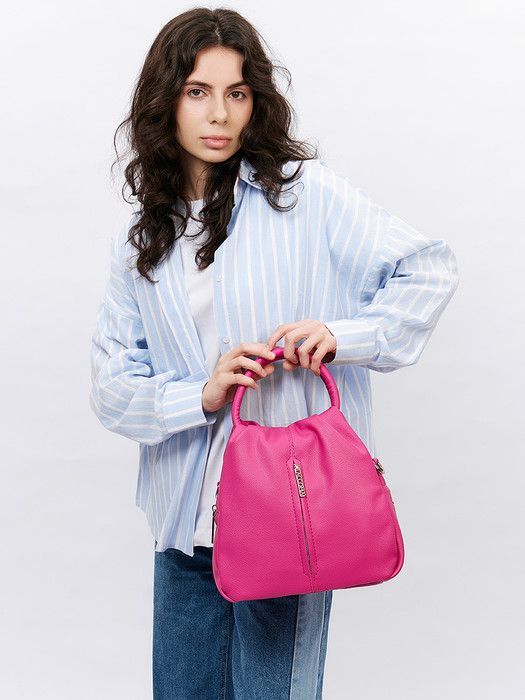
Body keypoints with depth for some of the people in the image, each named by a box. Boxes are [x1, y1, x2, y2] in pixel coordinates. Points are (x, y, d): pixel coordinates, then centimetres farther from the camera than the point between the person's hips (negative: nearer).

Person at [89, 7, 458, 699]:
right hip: (186, 519, 4)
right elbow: (111, 383, 3)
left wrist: (343, 336, -15)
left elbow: (429, 270, -2)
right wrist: (201, 396, -14)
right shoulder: (139, 241, 8)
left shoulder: (304, 191, -3)